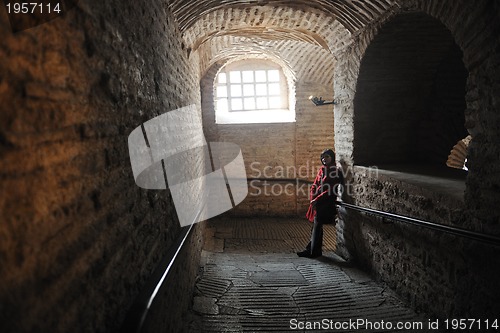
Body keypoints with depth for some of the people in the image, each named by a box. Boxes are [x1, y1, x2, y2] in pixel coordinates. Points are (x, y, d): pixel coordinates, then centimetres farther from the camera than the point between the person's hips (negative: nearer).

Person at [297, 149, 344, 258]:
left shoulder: (336, 172, -10)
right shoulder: (321, 170, 12)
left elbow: (331, 190, -16)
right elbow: (315, 185, 12)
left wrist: (317, 200, -16)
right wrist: (312, 198, -3)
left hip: (326, 204, -7)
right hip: (317, 203, 7)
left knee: (317, 226, -2)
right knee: (316, 226, 12)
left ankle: (315, 251, 9)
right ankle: (310, 249, 21)